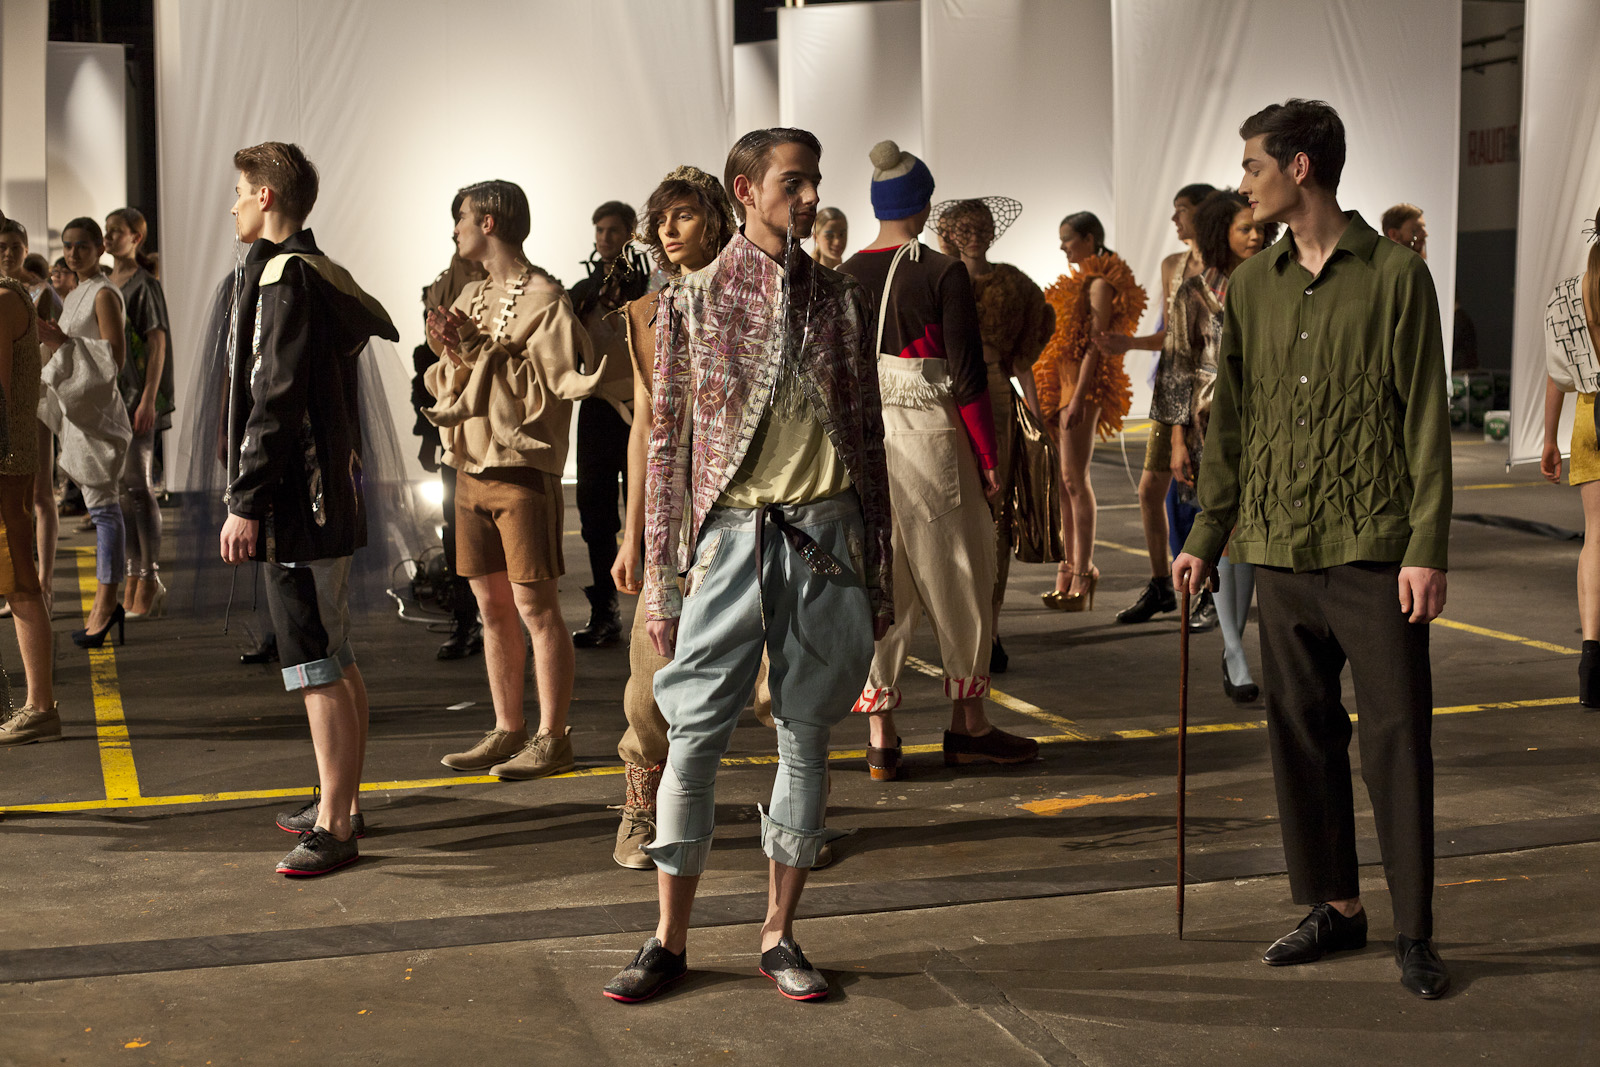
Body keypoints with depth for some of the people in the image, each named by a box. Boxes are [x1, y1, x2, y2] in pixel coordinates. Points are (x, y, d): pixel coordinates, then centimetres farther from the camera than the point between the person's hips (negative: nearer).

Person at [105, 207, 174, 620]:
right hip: (108, 398, 7)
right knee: (121, 489, 8)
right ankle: (134, 579, 14)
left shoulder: (145, 285, -7)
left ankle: (151, 582, -3)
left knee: (138, 486, -8)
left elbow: (157, 344, -11)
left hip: (137, 398, -7)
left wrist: (148, 400, -18)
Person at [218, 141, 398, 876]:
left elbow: (276, 401, -20)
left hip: (297, 503, -10)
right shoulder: (324, 275, 16)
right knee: (337, 661, 16)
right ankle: (343, 802, 27)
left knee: (317, 665, -7)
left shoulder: (285, 277, -14)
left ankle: (333, 826, -3)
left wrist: (246, 502, -18)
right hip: (328, 494, 10)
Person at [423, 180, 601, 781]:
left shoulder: (543, 298, -7)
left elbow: (550, 387, -16)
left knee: (535, 607, -5)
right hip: (471, 469, 8)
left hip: (522, 467, -8)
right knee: (492, 607, 10)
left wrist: (480, 352, -16)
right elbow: (447, 386, 16)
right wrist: (452, 356, -5)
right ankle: (508, 731, 17)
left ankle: (552, 738, 0)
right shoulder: (471, 297, 16)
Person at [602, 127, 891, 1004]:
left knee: (806, 734, 7)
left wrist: (877, 571, 9)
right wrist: (660, 582, 0)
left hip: (825, 535, 2)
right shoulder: (692, 301, 3)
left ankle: (780, 936, 19)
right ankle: (670, 941, 12)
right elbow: (666, 444, 3)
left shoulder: (841, 300, 9)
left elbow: (867, 437, 11)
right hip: (731, 532, -2)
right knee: (693, 736, -1)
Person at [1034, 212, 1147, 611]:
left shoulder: (1100, 283, -7)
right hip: (1062, 382, 9)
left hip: (1085, 384, -9)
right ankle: (1070, 570, 13)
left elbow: (1095, 344, -15)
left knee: (1074, 479, -12)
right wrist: (1049, 397, 17)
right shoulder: (1079, 280, 20)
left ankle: (1083, 576, -11)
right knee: (1063, 480, 8)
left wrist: (1078, 397, -22)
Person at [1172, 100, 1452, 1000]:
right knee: (1302, 731, 10)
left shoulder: (1395, 275, -3)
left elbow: (1427, 421, -5)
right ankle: (1335, 906, 23)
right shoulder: (1254, 287, 11)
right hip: (1281, 548, 5)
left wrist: (1428, 547, -11)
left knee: (1397, 733, -1)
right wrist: (1207, 536, 11)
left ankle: (1415, 933, 8)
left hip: (1374, 550, -5)